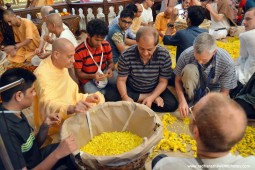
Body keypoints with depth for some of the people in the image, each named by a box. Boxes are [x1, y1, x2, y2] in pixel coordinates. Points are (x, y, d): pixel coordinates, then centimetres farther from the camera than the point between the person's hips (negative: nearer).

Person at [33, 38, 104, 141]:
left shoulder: (62, 66, 2)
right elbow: (48, 105, -37)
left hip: (68, 115, 9)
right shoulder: (42, 74, -24)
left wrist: (86, 98, -3)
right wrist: (71, 108, -53)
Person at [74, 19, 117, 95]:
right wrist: (92, 76, -29)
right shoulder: (79, 51, -18)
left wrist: (110, 69, -18)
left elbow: (111, 62, 7)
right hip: (88, 79, -3)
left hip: (104, 74, 4)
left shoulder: (106, 45, -6)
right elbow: (78, 73, -10)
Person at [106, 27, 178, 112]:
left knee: (172, 104, -22)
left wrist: (151, 98, -28)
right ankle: (149, 98, -14)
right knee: (109, 97, -23)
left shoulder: (164, 55, -21)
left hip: (154, 90, -1)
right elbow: (121, 80, -13)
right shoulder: (126, 55, -23)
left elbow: (163, 82, -12)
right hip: (131, 89, 2)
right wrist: (125, 97, -32)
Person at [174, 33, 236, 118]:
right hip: (194, 86, 1)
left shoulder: (227, 63, -29)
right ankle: (192, 101, -11)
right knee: (189, 69, -33)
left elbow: (224, 91, -17)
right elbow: (178, 80, -14)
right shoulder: (186, 55, -28)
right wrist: (182, 100, -29)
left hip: (214, 88, 0)